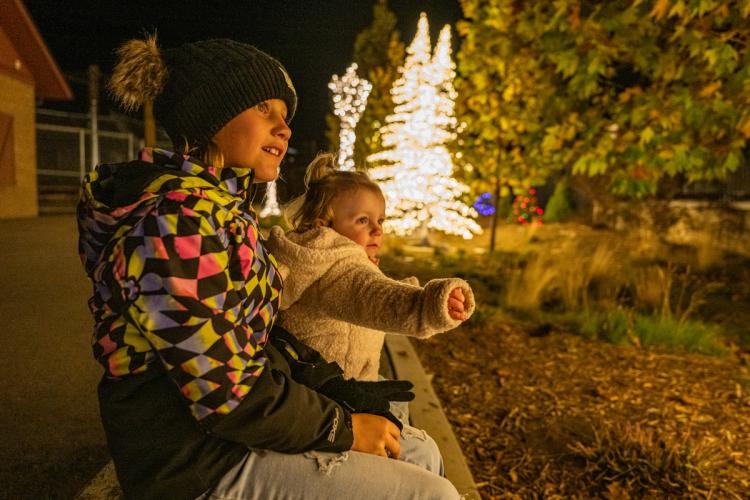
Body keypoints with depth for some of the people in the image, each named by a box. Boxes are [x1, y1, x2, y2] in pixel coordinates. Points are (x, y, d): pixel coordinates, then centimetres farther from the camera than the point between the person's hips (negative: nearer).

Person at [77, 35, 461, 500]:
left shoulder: (222, 208, 6)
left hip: (239, 428, 9)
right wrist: (343, 426, -13)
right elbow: (226, 394, -25)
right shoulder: (178, 221, -24)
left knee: (418, 453, 15)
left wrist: (339, 390, -1)